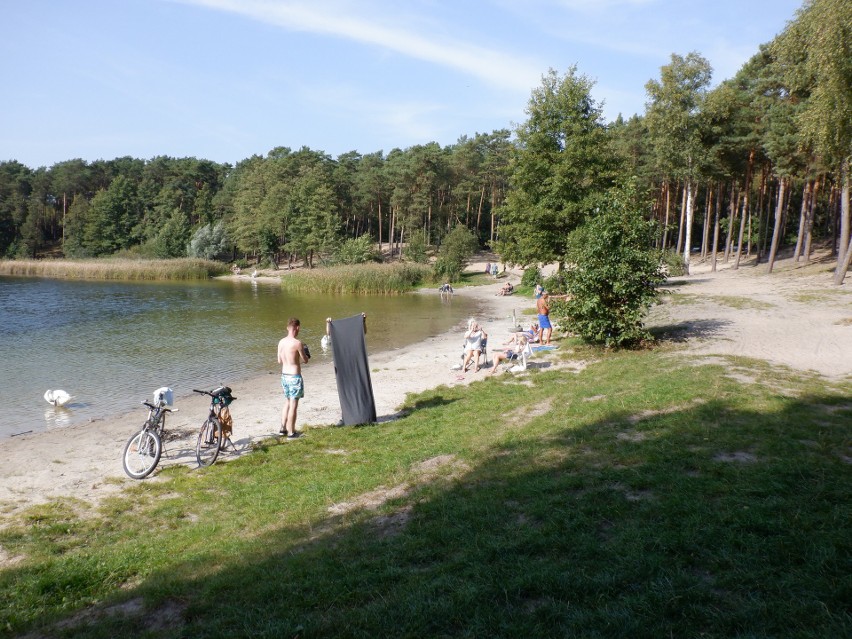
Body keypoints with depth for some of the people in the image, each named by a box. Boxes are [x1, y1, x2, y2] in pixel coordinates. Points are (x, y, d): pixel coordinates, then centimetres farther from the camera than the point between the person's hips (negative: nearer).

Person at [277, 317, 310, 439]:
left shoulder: (281, 342, 3)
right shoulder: (297, 343, -18)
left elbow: (279, 361, 10)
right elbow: (305, 360, -9)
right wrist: (304, 354, 12)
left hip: (284, 375, 7)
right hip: (295, 376, -7)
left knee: (287, 402, 21)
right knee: (293, 405, 2)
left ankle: (283, 428, 27)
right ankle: (291, 432, 8)